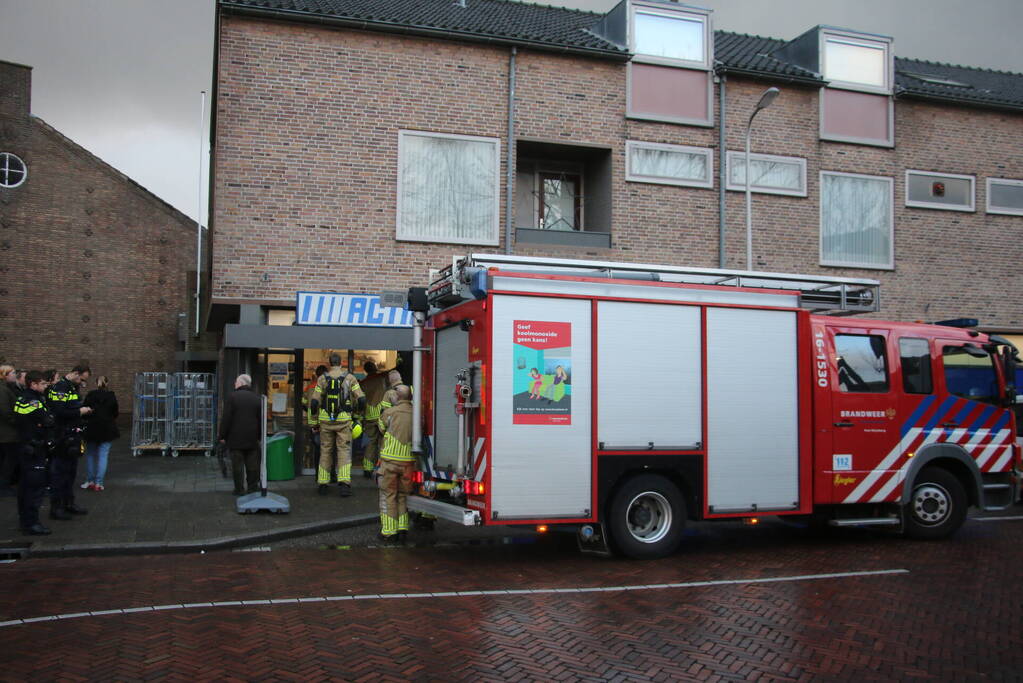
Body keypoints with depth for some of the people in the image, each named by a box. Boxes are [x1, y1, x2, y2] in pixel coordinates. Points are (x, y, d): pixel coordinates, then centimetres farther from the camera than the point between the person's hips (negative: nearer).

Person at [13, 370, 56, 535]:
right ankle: (31, 524, -8)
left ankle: (24, 518, 28)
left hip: (25, 447, 10)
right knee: (36, 486, -8)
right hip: (34, 451, -10)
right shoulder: (33, 402, -18)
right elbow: (50, 422, -21)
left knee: (25, 485, 18)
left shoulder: (22, 399, 13)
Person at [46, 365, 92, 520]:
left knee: (71, 471, 16)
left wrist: (85, 411, 9)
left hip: (73, 437, 10)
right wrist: (79, 412, -16)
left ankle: (69, 503, 26)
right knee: (59, 472, -4)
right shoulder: (59, 389, -16)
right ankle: (55, 508, 2)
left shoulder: (73, 389, 15)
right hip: (61, 438, -10)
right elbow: (58, 413, -26)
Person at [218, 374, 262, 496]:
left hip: (236, 438, -4)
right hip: (252, 439, 4)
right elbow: (261, 420, 9)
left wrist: (222, 436, -2)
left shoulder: (233, 397, -9)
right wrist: (259, 435, 17)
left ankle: (239, 489, 3)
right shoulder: (257, 398, 5)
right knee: (252, 464, 9)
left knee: (238, 465, 1)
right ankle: (253, 487, 13)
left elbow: (226, 419, -10)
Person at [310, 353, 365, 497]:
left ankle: (322, 484, 16)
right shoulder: (349, 378, -1)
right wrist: (358, 414, 14)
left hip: (326, 420, 1)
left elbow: (314, 402, -3)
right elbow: (361, 399, -5)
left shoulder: (322, 379, 0)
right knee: (344, 451, 0)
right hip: (344, 420, -1)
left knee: (325, 451, 11)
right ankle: (345, 483, -14)